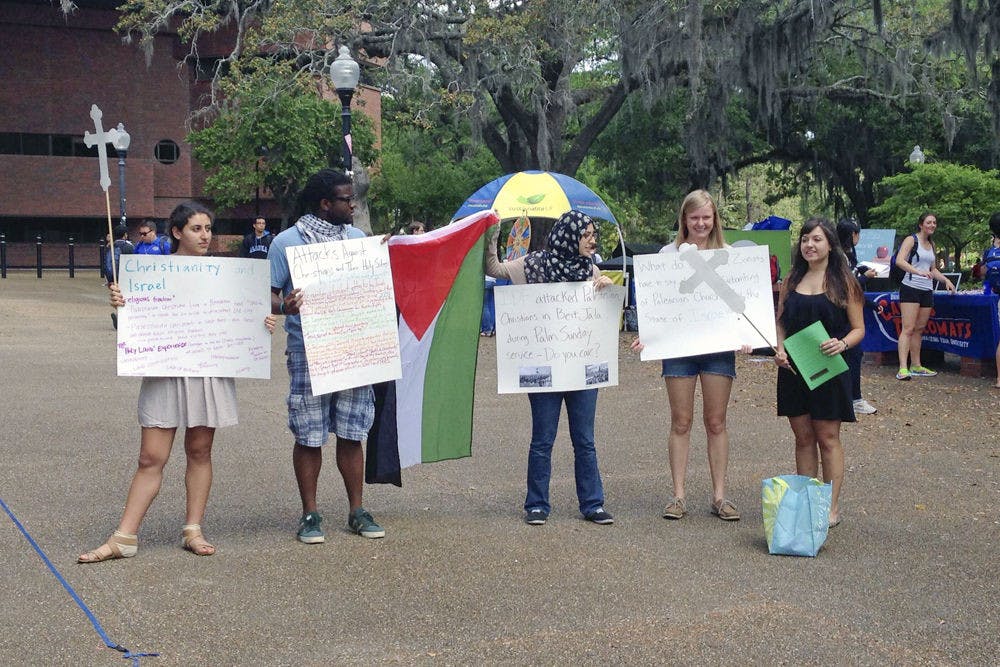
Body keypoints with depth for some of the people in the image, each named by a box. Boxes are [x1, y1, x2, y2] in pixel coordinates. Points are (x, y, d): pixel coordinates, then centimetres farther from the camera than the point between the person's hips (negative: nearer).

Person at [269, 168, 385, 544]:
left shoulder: (358, 238, 12)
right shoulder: (287, 242, -2)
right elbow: (269, 295, -3)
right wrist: (283, 306, -25)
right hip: (308, 353, -4)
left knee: (352, 434, 8)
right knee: (309, 437, 2)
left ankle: (357, 511, 18)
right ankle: (310, 515, 13)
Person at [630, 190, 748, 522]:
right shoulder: (669, 253, 4)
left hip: (718, 345, 1)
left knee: (716, 422, 6)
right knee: (681, 422, 4)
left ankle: (719, 495, 13)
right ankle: (678, 495, 11)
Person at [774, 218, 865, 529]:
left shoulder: (843, 282, -2)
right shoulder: (791, 280, 9)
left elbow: (859, 328, -1)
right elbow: (780, 321, 13)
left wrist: (843, 343, -21)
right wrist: (780, 350, -4)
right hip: (793, 368, 4)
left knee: (827, 438, 1)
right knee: (803, 437, 9)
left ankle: (832, 507, 9)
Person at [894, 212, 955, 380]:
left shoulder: (931, 244, 19)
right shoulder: (911, 240, -4)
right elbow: (899, 260, -19)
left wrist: (946, 280, 13)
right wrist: (918, 272, -31)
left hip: (927, 291, 7)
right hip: (911, 288, -7)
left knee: (919, 329, 10)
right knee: (908, 329, -12)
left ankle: (916, 366, 16)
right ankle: (903, 368, -17)